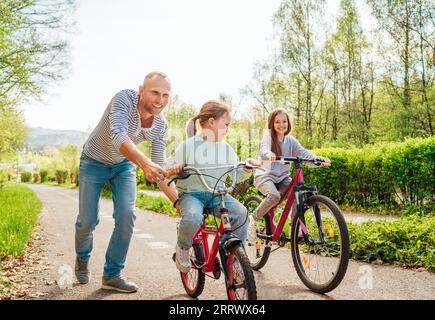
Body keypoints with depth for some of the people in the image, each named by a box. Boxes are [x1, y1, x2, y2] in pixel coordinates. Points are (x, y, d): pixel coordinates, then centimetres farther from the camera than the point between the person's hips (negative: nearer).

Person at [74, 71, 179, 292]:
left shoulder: (161, 126, -18)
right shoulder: (124, 99, -32)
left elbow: (158, 170, -13)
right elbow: (118, 135, -48)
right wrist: (144, 162, -65)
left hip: (124, 165, 3)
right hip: (94, 162, -3)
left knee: (126, 216, -13)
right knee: (87, 221, -2)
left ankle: (112, 275, 4)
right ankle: (82, 258, 32)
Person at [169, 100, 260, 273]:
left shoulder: (226, 148, 10)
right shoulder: (188, 145, -3)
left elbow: (236, 176, 14)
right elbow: (173, 173, 0)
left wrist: (246, 168, -6)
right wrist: (176, 168, -23)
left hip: (218, 194, 4)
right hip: (192, 193, -3)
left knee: (241, 213, -25)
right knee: (193, 218, -36)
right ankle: (182, 248, -2)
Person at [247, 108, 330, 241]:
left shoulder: (290, 140, 6)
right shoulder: (268, 136, -5)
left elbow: (303, 152, -9)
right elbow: (263, 150, -25)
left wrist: (318, 159, -29)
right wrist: (269, 154, -51)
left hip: (282, 178, 4)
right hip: (265, 176, -4)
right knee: (274, 196, -33)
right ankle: (253, 218, -9)